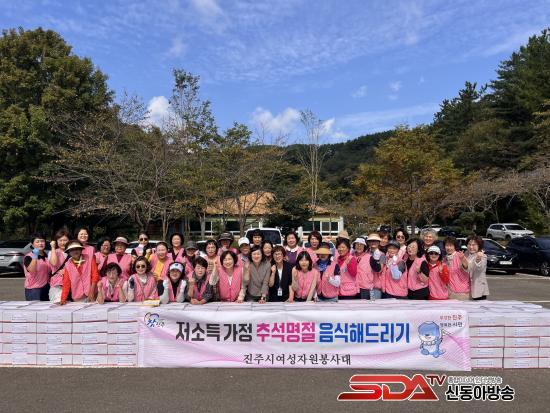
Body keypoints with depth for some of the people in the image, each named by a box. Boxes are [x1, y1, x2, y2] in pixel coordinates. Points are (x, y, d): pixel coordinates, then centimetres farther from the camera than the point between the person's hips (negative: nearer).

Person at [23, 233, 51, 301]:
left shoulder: (47, 256, 11)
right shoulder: (28, 257, -8)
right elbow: (32, 271, -24)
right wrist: (35, 257, -31)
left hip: (46, 288, 6)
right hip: (33, 289, -6)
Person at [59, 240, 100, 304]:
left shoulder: (89, 258, -3)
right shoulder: (68, 265, 3)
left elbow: (95, 275, -6)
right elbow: (66, 283, 4)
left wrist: (92, 292, -14)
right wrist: (63, 299, -5)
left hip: (91, 295, -2)